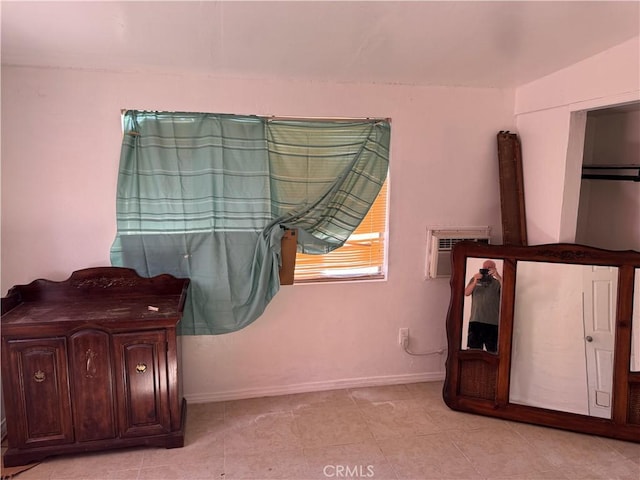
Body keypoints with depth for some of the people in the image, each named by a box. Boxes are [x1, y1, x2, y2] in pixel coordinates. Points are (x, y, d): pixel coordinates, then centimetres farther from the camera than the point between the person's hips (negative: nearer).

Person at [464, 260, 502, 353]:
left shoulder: (497, 283, 8)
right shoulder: (474, 280, 14)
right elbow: (466, 293, 0)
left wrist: (498, 276, -21)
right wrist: (475, 281, -15)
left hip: (492, 323, -1)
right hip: (475, 321, 1)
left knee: (492, 351, 1)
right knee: (473, 350, 1)